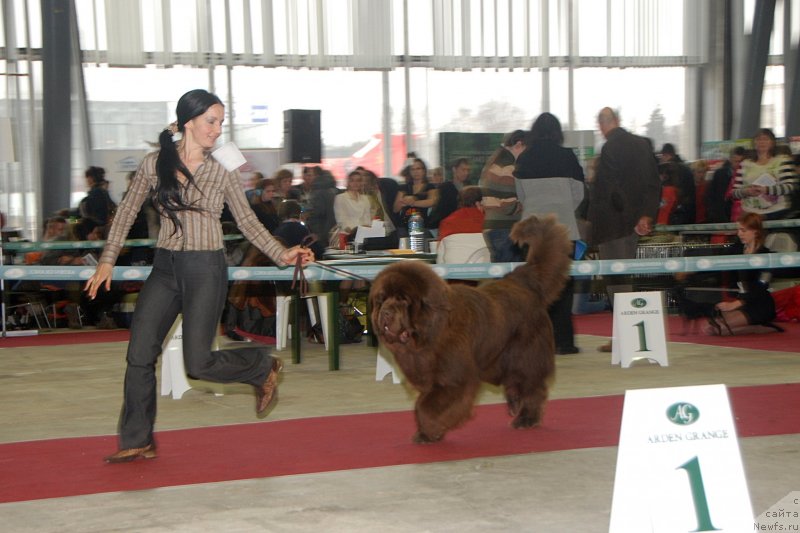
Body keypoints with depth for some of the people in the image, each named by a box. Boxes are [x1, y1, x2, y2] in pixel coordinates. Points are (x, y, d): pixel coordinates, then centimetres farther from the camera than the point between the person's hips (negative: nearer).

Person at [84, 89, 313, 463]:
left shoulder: (222, 171, -3)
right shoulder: (155, 164, 1)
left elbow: (248, 222, 2)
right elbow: (127, 212, 8)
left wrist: (283, 255, -9)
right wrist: (107, 261, 4)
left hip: (206, 268, -3)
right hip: (165, 268, 3)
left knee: (197, 363, -6)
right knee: (139, 355, 0)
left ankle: (263, 367, 21)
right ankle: (137, 441, 12)